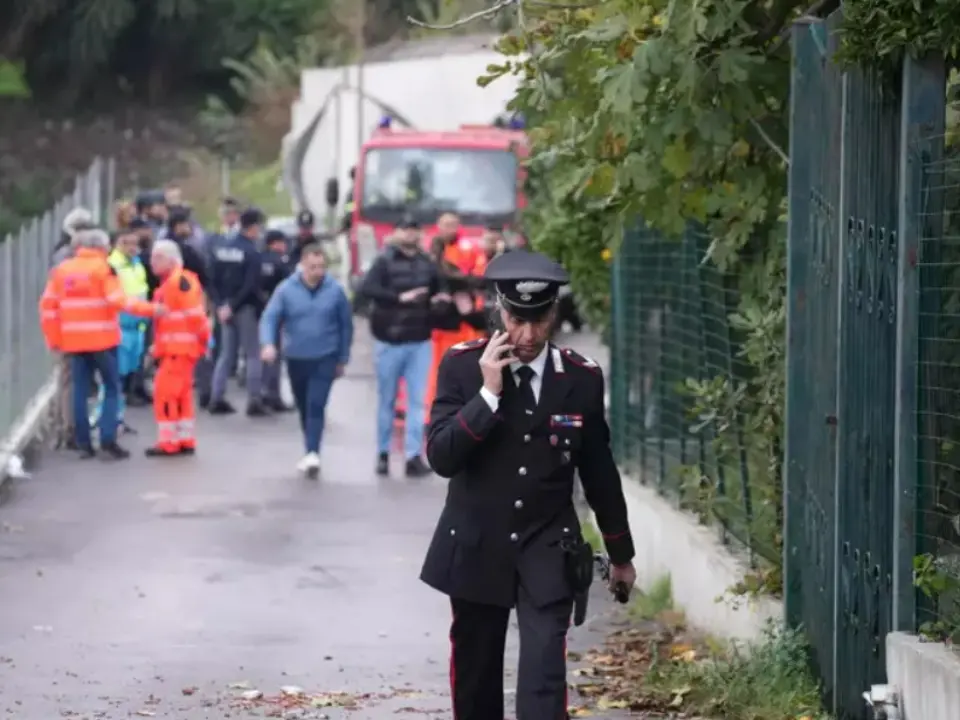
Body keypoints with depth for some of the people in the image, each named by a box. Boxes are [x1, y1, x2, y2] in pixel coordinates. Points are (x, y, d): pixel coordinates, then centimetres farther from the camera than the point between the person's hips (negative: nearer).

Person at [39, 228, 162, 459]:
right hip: (102, 338, -4)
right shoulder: (103, 268, -6)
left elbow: (48, 305, 7)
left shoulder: (61, 270, 9)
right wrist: (151, 309, -12)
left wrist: (54, 339, 12)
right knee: (111, 387, 5)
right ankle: (108, 438, -6)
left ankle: (83, 443, 5)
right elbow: (119, 300, -16)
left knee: (81, 390, 9)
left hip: (74, 340, 4)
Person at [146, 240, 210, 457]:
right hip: (172, 348, 10)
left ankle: (169, 443, -6)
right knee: (182, 393, 14)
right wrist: (158, 345, 18)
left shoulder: (181, 281, -16)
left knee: (165, 392, -9)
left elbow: (195, 313, -19)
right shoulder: (168, 283, 16)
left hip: (180, 348, -10)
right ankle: (186, 440, 20)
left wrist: (203, 339, -17)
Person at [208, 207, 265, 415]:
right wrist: (232, 306, -14)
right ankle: (254, 401, 0)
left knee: (226, 353, 13)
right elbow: (251, 286, -21)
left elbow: (213, 280, 5)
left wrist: (220, 304, 0)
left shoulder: (223, 248, 7)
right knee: (253, 354, 2)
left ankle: (216, 398, 9)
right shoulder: (252, 252, -14)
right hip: (246, 308, -6)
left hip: (226, 308, 6)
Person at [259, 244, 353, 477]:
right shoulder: (286, 289, -7)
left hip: (325, 359, -2)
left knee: (316, 405, -16)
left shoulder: (335, 290, -7)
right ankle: (311, 450, 31)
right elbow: (269, 318, -10)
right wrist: (268, 343, -29)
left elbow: (346, 325, 1)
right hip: (296, 358, 2)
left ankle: (312, 453, -22)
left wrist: (342, 359, 5)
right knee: (304, 407, 15)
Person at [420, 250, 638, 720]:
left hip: (547, 548, 0)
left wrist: (620, 553, 17)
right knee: (475, 674, 11)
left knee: (544, 674, -13)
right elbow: (441, 457, -14)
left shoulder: (582, 378, -2)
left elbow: (598, 471, 9)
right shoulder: (462, 365, -7)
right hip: (477, 546, 0)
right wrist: (489, 393, -23)